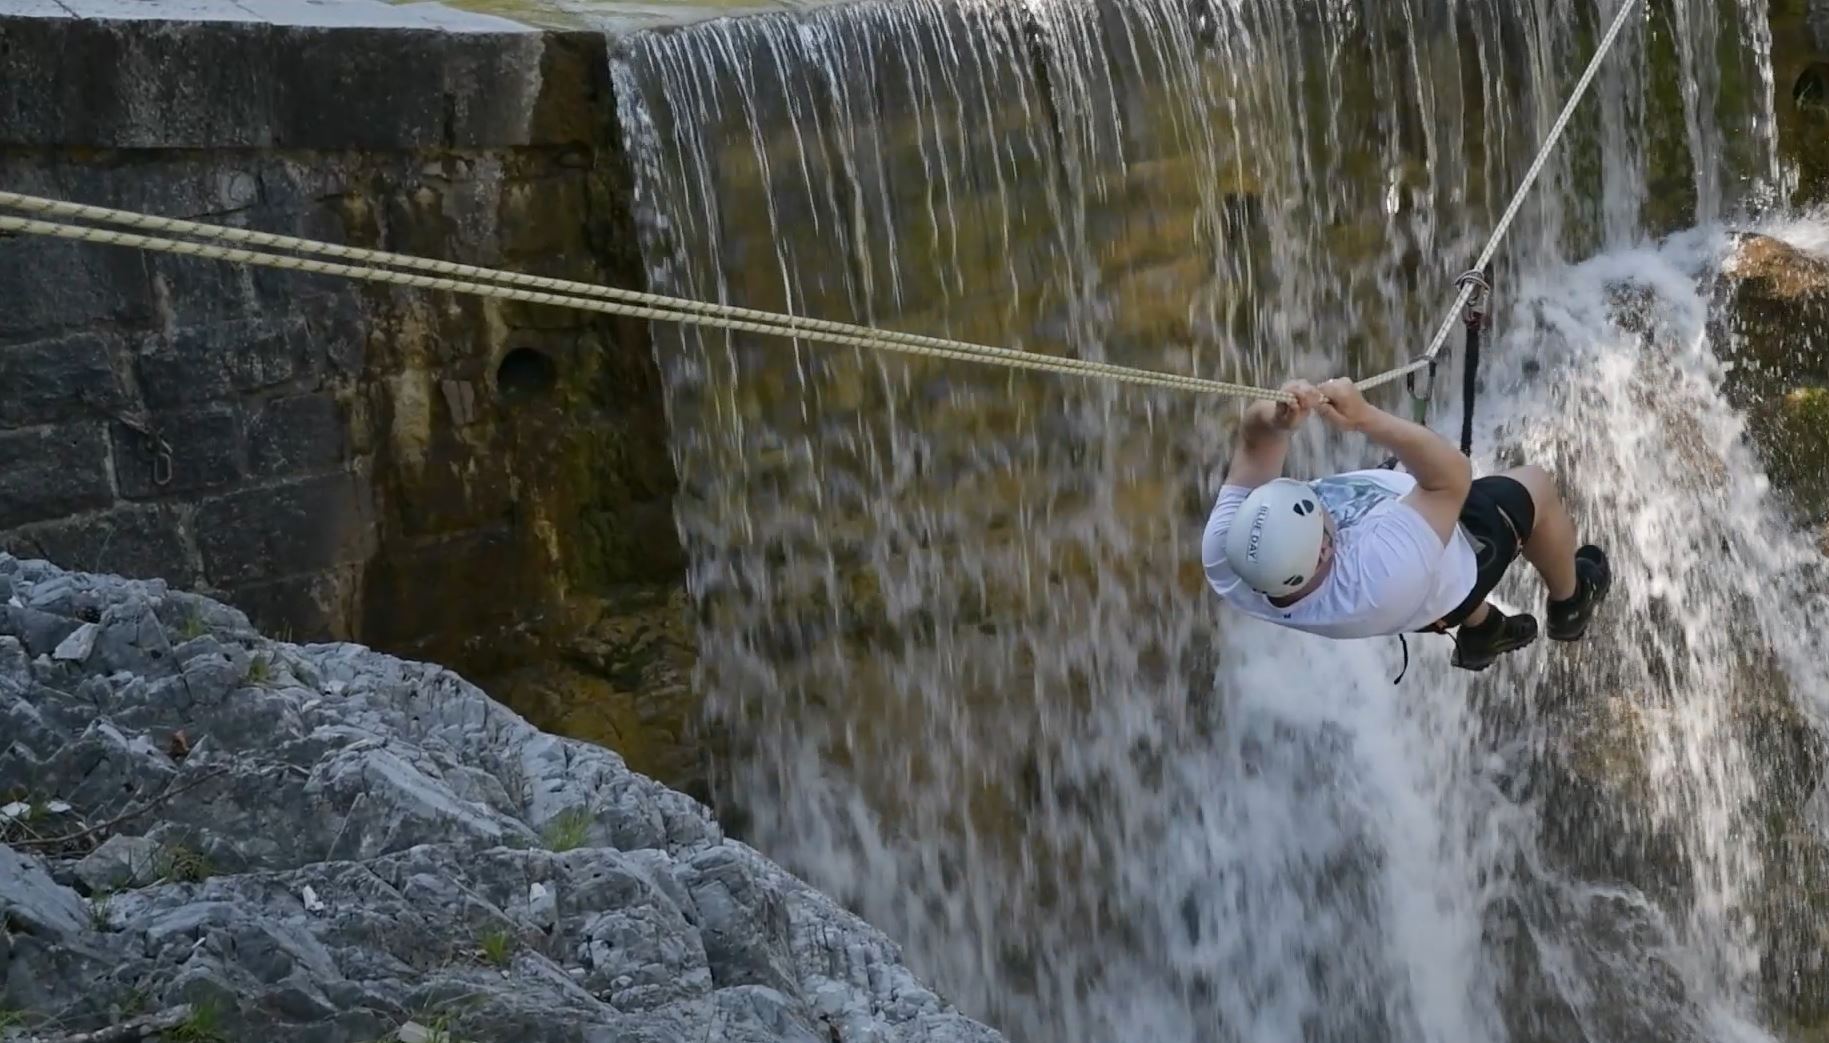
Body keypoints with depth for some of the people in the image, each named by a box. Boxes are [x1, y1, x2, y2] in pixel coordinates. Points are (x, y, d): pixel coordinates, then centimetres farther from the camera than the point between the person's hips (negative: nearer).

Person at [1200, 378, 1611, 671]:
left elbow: (1253, 447, -26)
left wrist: (1272, 419, -48)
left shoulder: (1224, 554, -37)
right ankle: (1570, 603, 48)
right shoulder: (1379, 577, -51)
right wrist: (1366, 418, -58)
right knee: (1535, 485, 18)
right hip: (1449, 584, -5)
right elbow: (1453, 475, -45)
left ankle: (1480, 631, 53)